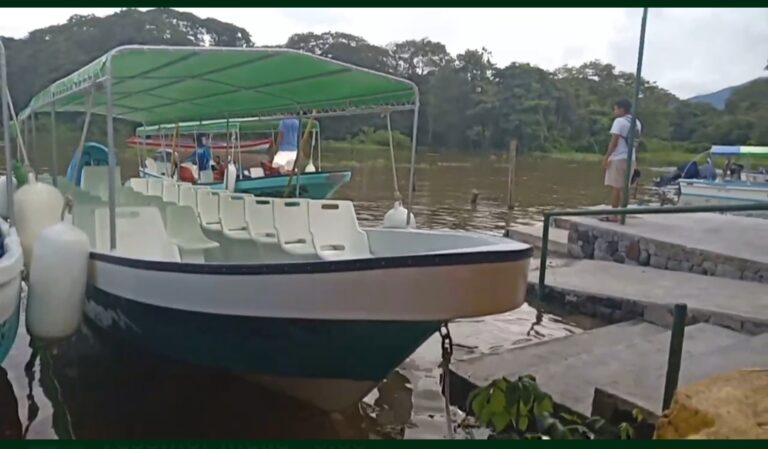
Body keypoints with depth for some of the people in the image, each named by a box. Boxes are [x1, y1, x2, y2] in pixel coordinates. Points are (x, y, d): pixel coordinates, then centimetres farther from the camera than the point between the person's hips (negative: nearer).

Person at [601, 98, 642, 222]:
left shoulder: (619, 121, -9)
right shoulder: (637, 123, 16)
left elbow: (614, 141, -14)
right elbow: (635, 142, 17)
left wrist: (606, 157, -13)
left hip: (618, 159, -8)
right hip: (630, 159, 8)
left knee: (615, 187, -4)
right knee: (624, 188, 12)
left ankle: (614, 215, -3)